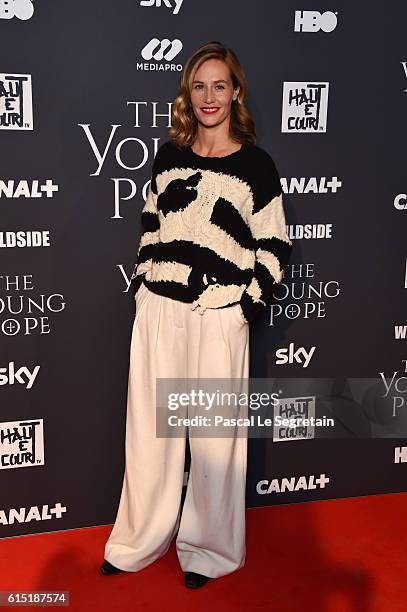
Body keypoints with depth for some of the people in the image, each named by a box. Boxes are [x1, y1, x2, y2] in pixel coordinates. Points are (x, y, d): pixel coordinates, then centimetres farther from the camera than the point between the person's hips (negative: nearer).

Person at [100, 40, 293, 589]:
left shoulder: (256, 165, -2)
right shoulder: (169, 156, 10)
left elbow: (275, 248, -2)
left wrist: (246, 307, -8)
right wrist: (142, 286, 9)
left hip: (218, 319, -4)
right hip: (158, 312, 4)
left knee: (214, 437, 8)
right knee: (149, 428, 13)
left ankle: (209, 549, 29)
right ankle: (140, 540, 33)